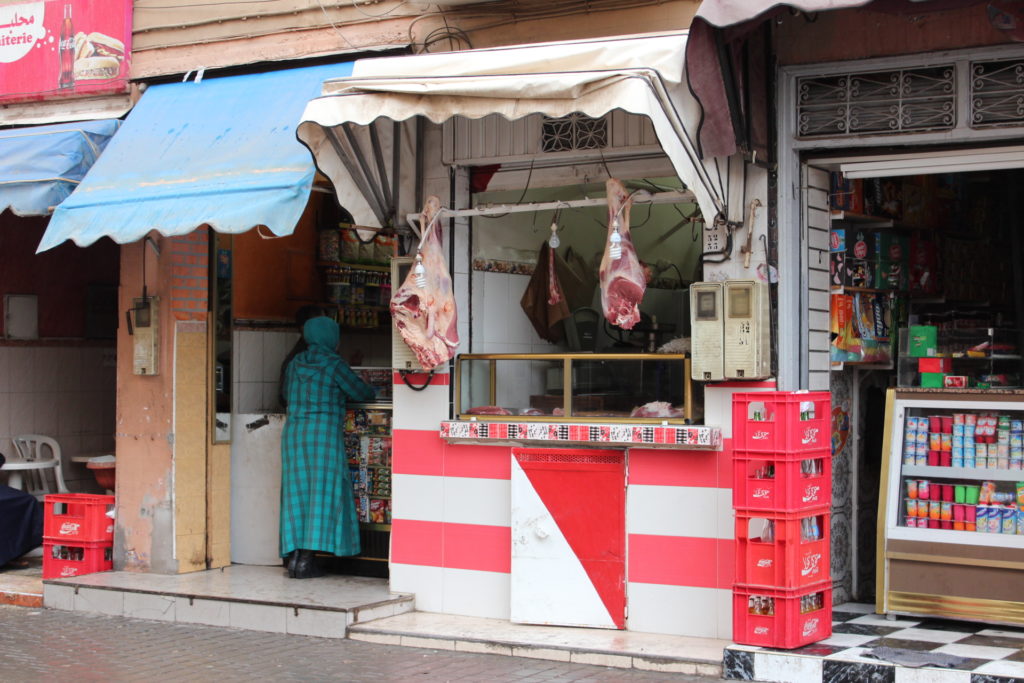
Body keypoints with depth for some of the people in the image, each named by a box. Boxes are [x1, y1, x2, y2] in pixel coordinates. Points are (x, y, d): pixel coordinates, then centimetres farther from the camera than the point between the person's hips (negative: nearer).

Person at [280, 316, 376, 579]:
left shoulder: (295, 364, 11)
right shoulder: (333, 364, -5)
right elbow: (359, 391, 3)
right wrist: (372, 392, 26)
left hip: (293, 433, 6)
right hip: (324, 432, -6)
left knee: (298, 492, 9)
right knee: (322, 493, -2)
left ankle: (294, 555, 8)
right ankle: (306, 560, -5)